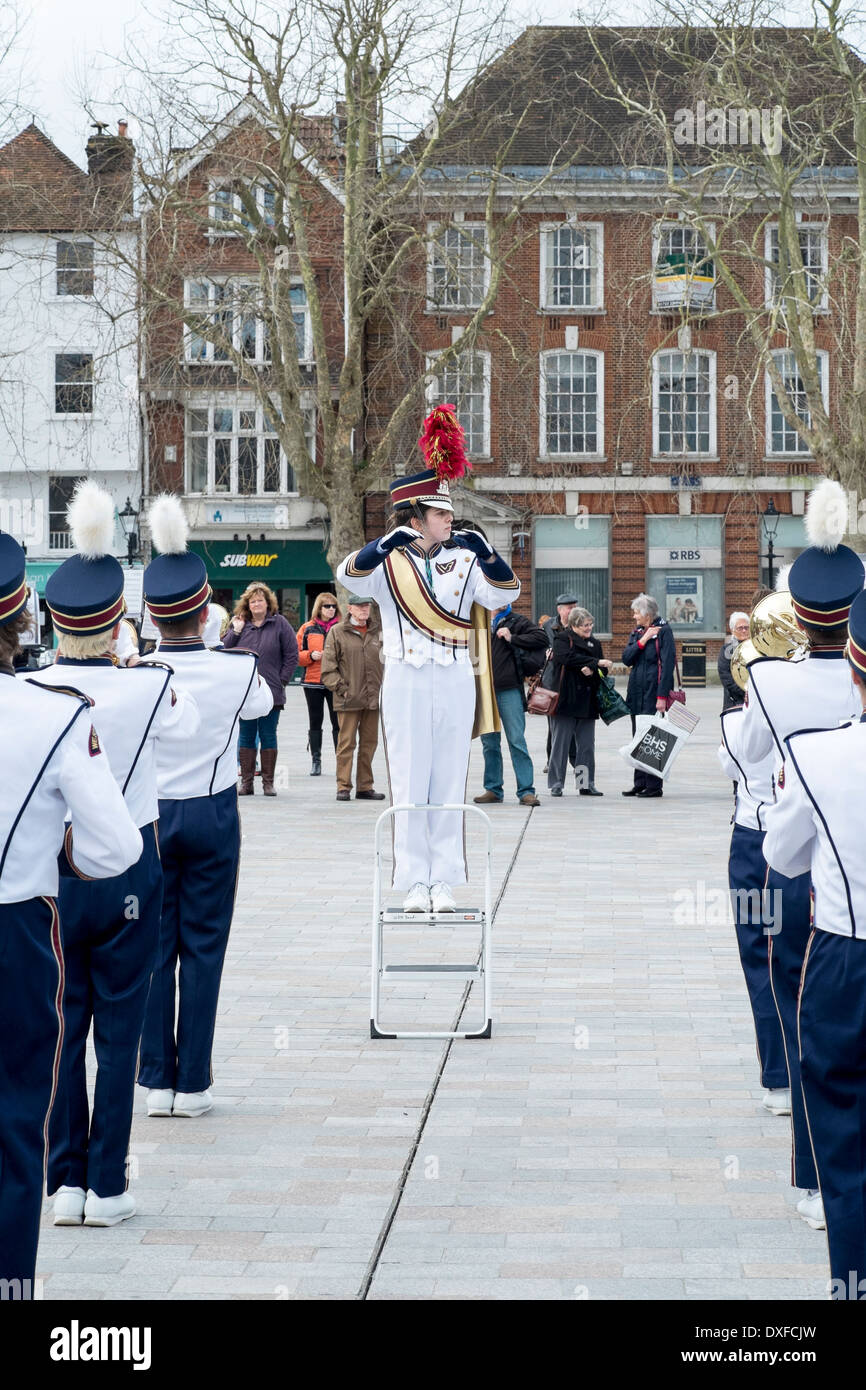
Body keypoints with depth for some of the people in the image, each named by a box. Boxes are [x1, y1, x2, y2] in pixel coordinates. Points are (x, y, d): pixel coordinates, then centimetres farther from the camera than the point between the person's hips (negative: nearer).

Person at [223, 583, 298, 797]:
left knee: (268, 736, 3)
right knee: (246, 736, 5)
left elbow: (292, 654, 2)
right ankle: (246, 781, 8)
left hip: (271, 691, -2)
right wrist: (235, 632, -6)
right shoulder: (240, 624, 9)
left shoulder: (279, 623, 1)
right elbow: (225, 652, 5)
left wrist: (282, 680, -3)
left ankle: (268, 782, 7)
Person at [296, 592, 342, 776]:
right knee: (315, 722, 7)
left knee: (338, 723, -3)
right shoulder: (307, 629, 8)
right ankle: (316, 761, 12)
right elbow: (296, 654, 8)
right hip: (313, 682, 1)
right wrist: (311, 656, -10)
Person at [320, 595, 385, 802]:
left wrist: (383, 688, 9)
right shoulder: (337, 632, 0)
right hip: (348, 699, -4)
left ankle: (365, 787, 15)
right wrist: (342, 689, -9)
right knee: (346, 743, -4)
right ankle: (343, 787, 1)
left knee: (369, 743, 8)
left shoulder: (379, 630, 10)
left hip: (373, 698, 4)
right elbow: (328, 668, -1)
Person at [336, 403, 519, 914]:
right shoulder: (388, 562, -1)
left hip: (456, 684, 2)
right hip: (406, 684, -2)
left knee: (449, 785, 5)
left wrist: (487, 554, -19)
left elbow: (504, 593, -3)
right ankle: (416, 883, 6)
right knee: (410, 786, 1)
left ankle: (445, 882, 11)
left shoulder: (463, 559, 7)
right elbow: (351, 575, -19)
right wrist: (384, 545, -36)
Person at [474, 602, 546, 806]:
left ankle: (526, 791, -4)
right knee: (489, 742, 8)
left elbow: (541, 639, -3)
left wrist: (512, 638, -9)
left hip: (509, 690, -3)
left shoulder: (515, 622, 5)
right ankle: (493, 789, 17)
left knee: (517, 740, -5)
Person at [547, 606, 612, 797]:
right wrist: (596, 662, -21)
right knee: (561, 742, -3)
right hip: (566, 700, -5)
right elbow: (568, 658, -18)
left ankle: (586, 783, 9)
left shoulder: (594, 643, 17)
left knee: (587, 744, 5)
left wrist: (591, 669, -12)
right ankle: (556, 784, 2)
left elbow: (604, 667, 11)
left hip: (587, 700, 5)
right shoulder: (562, 639, 0)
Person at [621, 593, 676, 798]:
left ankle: (654, 785, -3)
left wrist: (662, 696, -18)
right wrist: (642, 641, -9)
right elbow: (626, 659, 5)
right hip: (636, 692, 7)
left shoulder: (663, 631, -7)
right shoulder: (637, 632, 15)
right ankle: (640, 783, 15)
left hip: (653, 691, -7)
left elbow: (667, 664, -13)